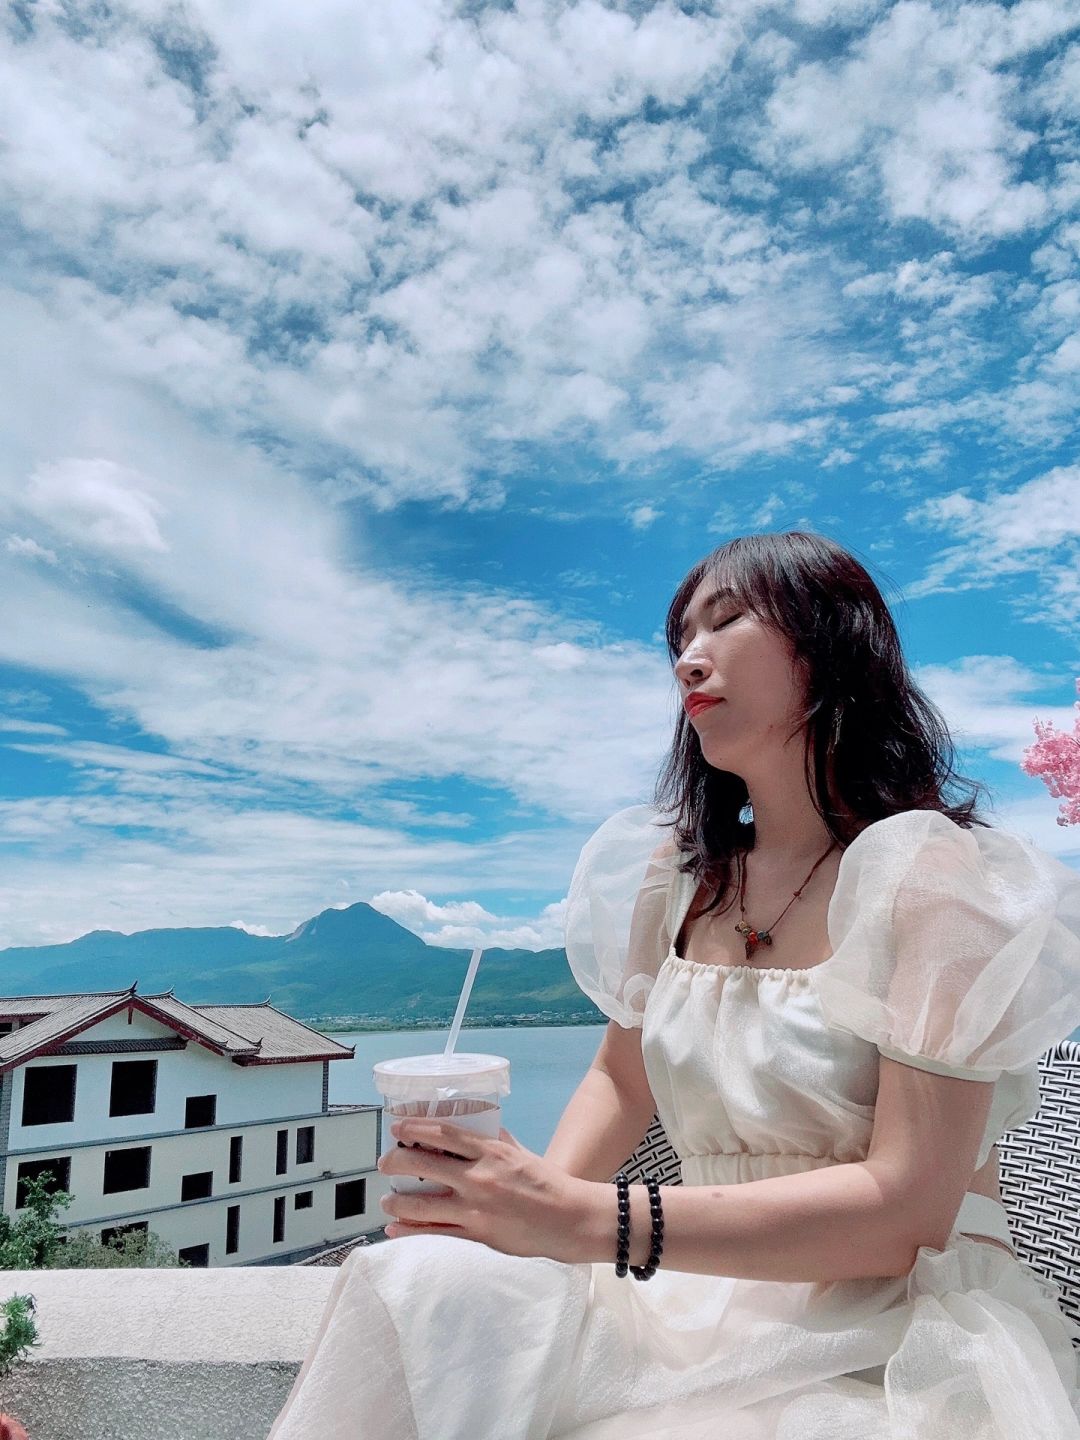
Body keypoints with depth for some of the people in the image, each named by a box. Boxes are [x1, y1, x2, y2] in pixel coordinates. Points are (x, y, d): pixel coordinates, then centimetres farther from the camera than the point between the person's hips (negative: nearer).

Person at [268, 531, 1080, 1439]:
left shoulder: (931, 874, -13)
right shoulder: (680, 872, 5)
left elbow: (907, 1207, -19)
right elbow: (620, 1083, 12)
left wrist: (592, 1221, -29)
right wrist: (530, 1209, -10)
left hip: (899, 1326, -4)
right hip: (706, 1292, 5)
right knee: (408, 1283, -20)